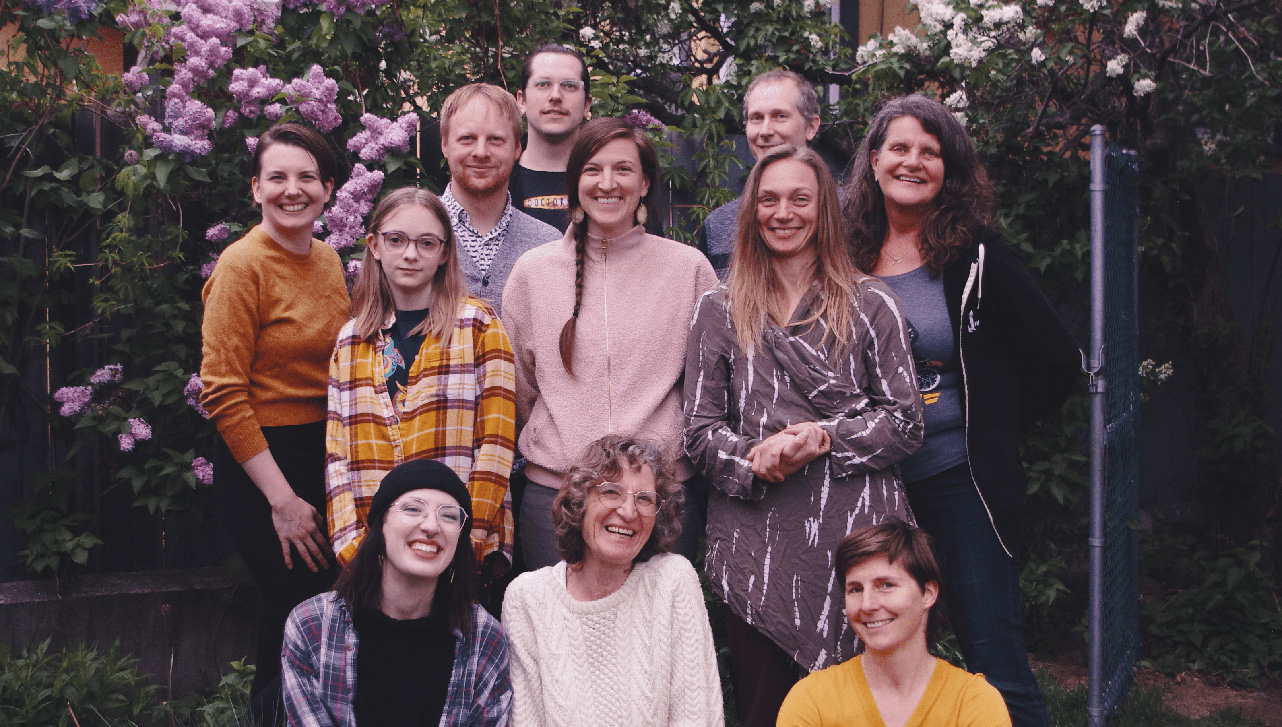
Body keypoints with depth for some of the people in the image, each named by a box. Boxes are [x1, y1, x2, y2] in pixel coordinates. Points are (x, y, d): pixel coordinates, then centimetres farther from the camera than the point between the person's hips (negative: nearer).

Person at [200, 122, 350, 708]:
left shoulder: (327, 260, 9)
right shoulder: (242, 265, -12)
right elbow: (224, 395, -14)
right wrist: (282, 499, -16)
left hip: (331, 456, 7)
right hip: (262, 462, -7)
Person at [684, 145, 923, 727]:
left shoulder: (872, 305, 8)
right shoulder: (719, 311, 11)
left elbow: (906, 422, 4)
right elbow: (699, 430, 8)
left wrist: (825, 439, -12)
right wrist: (752, 459, -13)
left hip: (855, 535, -1)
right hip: (755, 544, 1)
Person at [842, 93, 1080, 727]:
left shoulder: (975, 258, -4)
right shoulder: (850, 257, 5)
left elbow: (1057, 361, -1)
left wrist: (994, 427, 2)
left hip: (963, 483, -3)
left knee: (996, 665, -3)